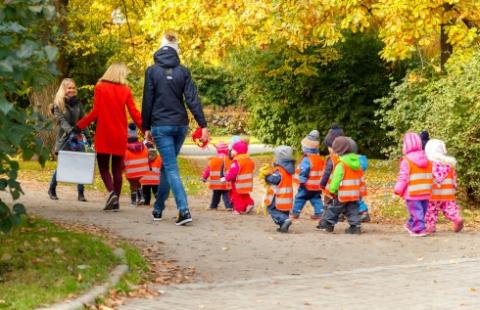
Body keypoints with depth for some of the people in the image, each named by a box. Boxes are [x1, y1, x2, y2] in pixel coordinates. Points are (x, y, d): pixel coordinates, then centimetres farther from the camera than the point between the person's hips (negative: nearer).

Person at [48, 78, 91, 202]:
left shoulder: (78, 103, 8)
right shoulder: (58, 104, -2)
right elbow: (61, 121, -14)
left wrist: (88, 135, 4)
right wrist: (70, 131, -29)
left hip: (77, 136, 3)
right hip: (64, 137, -3)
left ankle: (81, 193, -2)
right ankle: (52, 190, 18)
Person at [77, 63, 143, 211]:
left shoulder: (100, 87, -4)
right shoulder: (126, 90, 1)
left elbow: (95, 112, -7)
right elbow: (134, 113, -2)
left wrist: (79, 125, 0)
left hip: (104, 134, -2)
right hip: (120, 135, 2)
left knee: (103, 167, 7)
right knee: (117, 169, 9)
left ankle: (111, 192, -18)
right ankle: (115, 201, 7)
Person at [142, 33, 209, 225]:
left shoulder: (152, 71, -3)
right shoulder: (183, 72, 2)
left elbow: (147, 101, -3)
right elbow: (193, 100, -4)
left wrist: (146, 128, 4)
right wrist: (203, 126, -5)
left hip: (161, 126, -3)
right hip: (180, 125, 3)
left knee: (171, 168, -6)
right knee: (167, 166, 18)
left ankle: (184, 210, -20)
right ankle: (158, 208, 27)